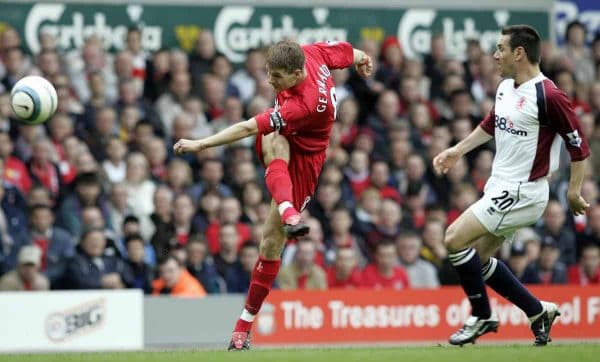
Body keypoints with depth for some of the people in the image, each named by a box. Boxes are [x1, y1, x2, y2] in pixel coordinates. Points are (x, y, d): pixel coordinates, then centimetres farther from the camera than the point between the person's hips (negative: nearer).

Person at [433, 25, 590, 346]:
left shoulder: (547, 96, -20)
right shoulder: (506, 87, 7)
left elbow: (578, 144, -15)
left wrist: (574, 191, -15)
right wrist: (457, 150, 26)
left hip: (521, 192, -9)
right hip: (500, 187, 9)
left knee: (455, 239, -13)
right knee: (478, 258, 11)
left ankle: (482, 317, 1)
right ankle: (538, 311, 19)